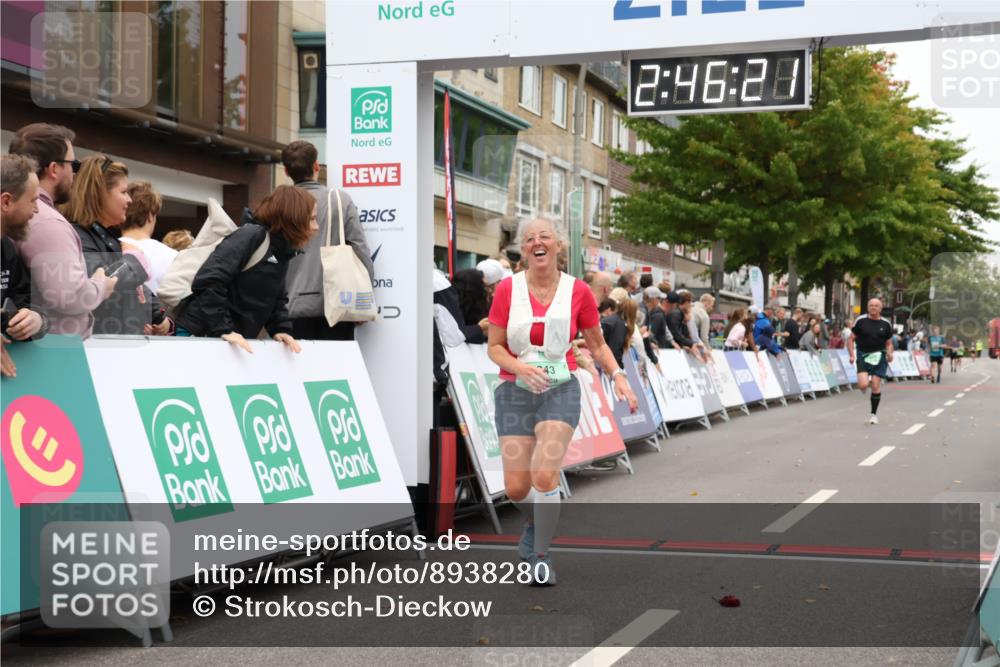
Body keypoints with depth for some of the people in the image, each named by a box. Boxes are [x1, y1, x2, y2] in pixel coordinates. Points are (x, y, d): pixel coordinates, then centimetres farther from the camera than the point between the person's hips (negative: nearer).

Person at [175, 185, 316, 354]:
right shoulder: (251, 235, -15)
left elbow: (278, 300, 20)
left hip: (236, 343, 9)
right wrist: (223, 330, -26)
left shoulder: (282, 254, 13)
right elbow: (207, 282, -23)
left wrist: (281, 329, 1)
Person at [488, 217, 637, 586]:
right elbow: (494, 347, 0)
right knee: (516, 488, -1)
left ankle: (541, 555, 1)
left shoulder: (578, 291, -2)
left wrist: (617, 375, -6)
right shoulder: (508, 288, -2)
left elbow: (597, 344, 9)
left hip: (560, 391, -1)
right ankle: (536, 523, 36)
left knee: (544, 476, -19)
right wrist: (521, 368, -18)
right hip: (514, 392, 1)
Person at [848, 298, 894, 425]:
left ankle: (874, 413, 14)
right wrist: (852, 355, -9)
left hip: (879, 357, 1)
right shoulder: (860, 321, 0)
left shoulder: (886, 324, 6)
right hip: (863, 356, -1)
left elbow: (889, 343, 13)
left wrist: (889, 353, -8)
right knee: (863, 385, -17)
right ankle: (866, 379, 22)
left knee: (876, 386, -3)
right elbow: (851, 339, 3)